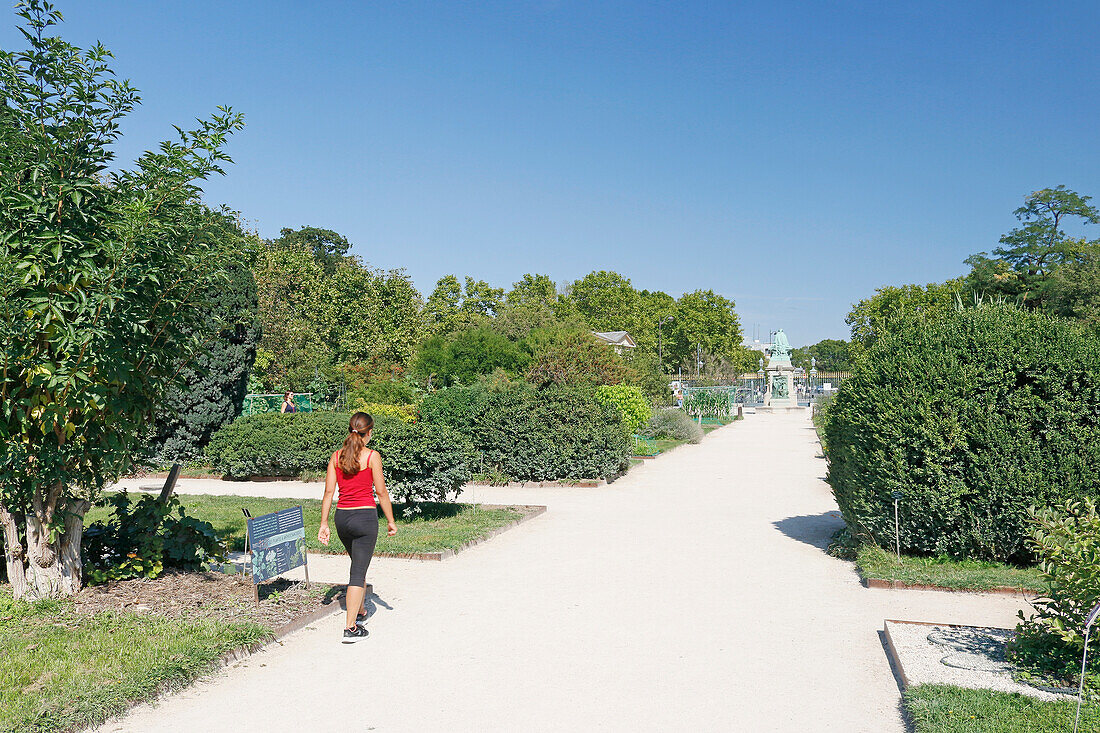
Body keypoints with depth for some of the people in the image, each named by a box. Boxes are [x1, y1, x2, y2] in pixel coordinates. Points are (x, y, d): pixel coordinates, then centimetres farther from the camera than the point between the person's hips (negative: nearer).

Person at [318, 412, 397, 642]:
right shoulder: (372, 456, -9)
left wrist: (324, 524, 7)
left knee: (358, 565, 25)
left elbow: (329, 491, 3)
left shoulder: (336, 457, 4)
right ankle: (350, 627, -3)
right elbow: (381, 492, -7)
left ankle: (360, 611, 40)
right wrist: (391, 521, 2)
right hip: (365, 516, -5)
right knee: (358, 571, -1)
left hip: (342, 517, 5)